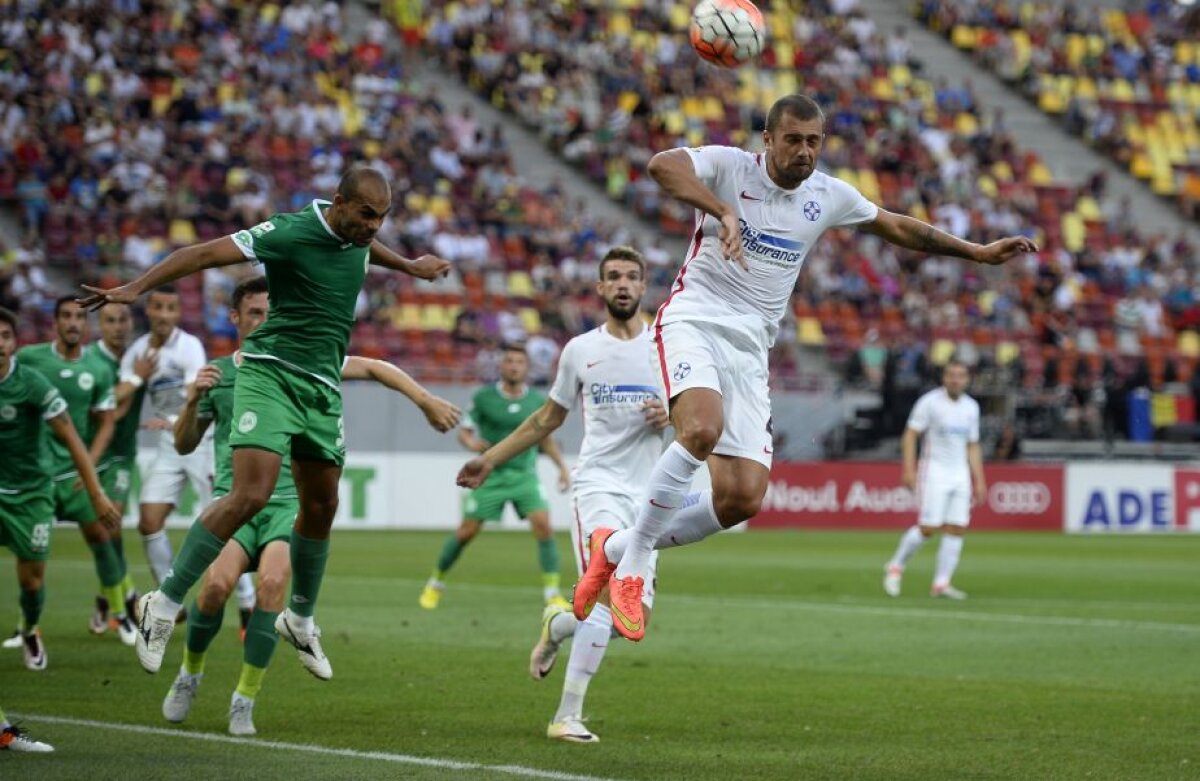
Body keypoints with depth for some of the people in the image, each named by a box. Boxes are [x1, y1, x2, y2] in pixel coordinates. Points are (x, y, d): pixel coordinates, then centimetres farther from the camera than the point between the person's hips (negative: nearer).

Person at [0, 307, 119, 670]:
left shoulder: (32, 384, -18)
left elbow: (71, 440, -14)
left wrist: (97, 495, -15)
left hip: (30, 491, -2)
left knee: (32, 579, 5)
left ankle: (30, 631, 34)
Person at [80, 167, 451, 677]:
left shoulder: (356, 235, 8)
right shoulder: (291, 232, -16)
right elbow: (206, 253, -21)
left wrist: (409, 266, 51)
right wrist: (136, 288, -29)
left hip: (322, 387, 8)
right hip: (271, 372, -8)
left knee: (321, 507, 11)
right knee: (251, 495, -21)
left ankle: (300, 620, 30)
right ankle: (164, 604, -13)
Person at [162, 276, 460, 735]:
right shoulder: (218, 374, 9)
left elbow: (373, 368, 11)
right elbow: (184, 445, 14)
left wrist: (426, 401, 1)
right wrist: (194, 400, -5)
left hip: (289, 499, 0)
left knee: (272, 582, -27)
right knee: (217, 583, -25)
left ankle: (245, 699, -13)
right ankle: (189, 674, 4)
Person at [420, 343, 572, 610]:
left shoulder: (538, 401, 2)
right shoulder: (484, 397, -5)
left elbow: (545, 438, 16)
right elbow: (464, 430, 0)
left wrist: (562, 466, 8)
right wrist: (471, 443, -23)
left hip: (525, 475, 1)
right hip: (490, 475, -1)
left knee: (543, 524, -17)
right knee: (467, 531, 0)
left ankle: (552, 591, -12)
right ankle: (435, 583, 21)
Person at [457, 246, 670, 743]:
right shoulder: (580, 350, 9)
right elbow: (547, 419, 22)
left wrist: (673, 416, -9)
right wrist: (490, 459, 22)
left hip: (646, 495, 3)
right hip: (598, 484, -2)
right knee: (612, 594, -24)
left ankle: (557, 627, 31)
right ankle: (567, 716, -20)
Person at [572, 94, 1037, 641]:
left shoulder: (829, 196, 9)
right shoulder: (729, 166, -6)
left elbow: (897, 227, 24)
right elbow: (662, 164, -26)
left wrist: (977, 252, 23)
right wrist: (724, 210, -38)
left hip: (750, 349, 5)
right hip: (694, 323, -5)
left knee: (742, 499, -8)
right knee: (703, 429, -35)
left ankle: (618, 548, 14)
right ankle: (631, 566, -19)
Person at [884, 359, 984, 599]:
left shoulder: (971, 407, 11)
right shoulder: (929, 402, -5)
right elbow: (910, 435, -6)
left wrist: (979, 481, 12)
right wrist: (909, 469, -15)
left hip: (960, 475, 5)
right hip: (934, 470, -5)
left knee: (956, 530, -4)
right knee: (927, 528, -11)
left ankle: (941, 583, 0)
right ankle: (896, 567, 9)